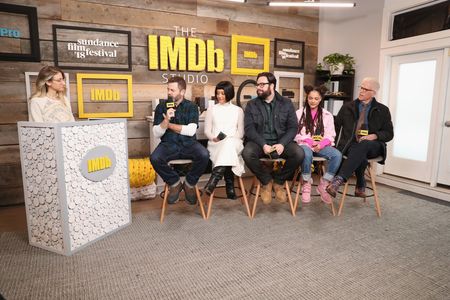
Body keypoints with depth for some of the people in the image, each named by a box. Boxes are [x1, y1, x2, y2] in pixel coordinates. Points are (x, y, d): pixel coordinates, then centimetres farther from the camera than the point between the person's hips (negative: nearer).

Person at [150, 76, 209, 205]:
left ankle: (189, 183, -1)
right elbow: (156, 134, 1)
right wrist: (166, 119, -16)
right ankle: (174, 183, -1)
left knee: (204, 155, -30)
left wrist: (169, 124, -4)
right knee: (155, 158, -30)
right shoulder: (161, 107, 7)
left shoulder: (191, 107, 4)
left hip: (188, 144, 0)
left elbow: (191, 131, -9)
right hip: (168, 144, 1)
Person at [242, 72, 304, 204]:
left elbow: (293, 127, 1)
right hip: (260, 142, 0)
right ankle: (266, 181, -4)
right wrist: (263, 144, -20)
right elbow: (249, 128, -4)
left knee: (299, 153, -28)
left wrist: (282, 144, -18)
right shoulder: (251, 105, 6)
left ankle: (278, 181, 0)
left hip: (281, 142, 1)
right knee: (247, 153, -33)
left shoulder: (286, 103, 8)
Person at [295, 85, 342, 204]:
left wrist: (322, 144, -12)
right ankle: (306, 185, -16)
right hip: (305, 144, -2)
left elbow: (330, 135, 9)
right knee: (307, 154, -40)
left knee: (337, 155, -29)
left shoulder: (327, 115, 16)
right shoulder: (299, 113, 9)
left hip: (321, 145, 3)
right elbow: (295, 134, 2)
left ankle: (323, 186, -13)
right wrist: (309, 141, -13)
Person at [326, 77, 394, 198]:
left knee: (363, 146, -40)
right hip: (350, 144, 1)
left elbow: (389, 133, 11)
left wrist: (374, 136, -10)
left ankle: (338, 180, -50)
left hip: (372, 146, 0)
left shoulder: (382, 110, 14)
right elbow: (335, 127, 16)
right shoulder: (347, 107, 17)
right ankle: (360, 186, -18)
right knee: (360, 156, -38)